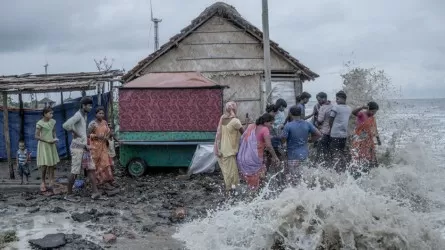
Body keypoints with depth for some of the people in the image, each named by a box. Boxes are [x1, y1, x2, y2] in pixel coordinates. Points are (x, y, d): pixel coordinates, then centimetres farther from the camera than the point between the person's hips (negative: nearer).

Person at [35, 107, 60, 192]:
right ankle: (43, 182, 8)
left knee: (52, 163, 7)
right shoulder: (40, 123, -14)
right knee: (44, 164, -6)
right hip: (43, 145, -5)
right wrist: (47, 141, -18)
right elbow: (37, 136, -13)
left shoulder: (53, 122, 3)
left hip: (51, 144, 6)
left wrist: (55, 138, -1)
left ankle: (51, 181, 18)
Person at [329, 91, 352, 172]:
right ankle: (343, 170, 20)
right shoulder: (349, 109, 7)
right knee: (342, 153, 17)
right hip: (344, 134, 6)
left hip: (335, 134, -6)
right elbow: (347, 120, 12)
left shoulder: (335, 107, -11)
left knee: (335, 154, -1)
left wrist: (331, 129, 10)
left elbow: (330, 120, -5)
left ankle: (338, 170, -6)